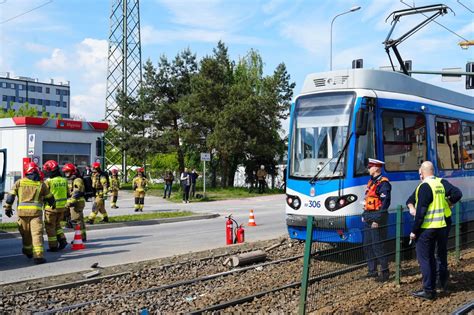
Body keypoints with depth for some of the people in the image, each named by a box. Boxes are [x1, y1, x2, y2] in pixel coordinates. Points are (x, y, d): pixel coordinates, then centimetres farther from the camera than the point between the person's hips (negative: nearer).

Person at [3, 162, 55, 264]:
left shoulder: (19, 182, 7)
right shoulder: (41, 184, 5)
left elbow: (11, 195, 3)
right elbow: (49, 197, 16)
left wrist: (8, 207, 13)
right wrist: (53, 204, 36)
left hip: (22, 211, 2)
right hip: (36, 211, -2)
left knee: (26, 233, 18)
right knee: (37, 233, -6)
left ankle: (28, 251, 37)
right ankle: (38, 256, -15)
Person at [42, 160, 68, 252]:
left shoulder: (48, 181, -15)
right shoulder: (64, 180, 3)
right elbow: (67, 193, 9)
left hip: (51, 207, -6)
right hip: (62, 206, 6)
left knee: (50, 227, 7)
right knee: (57, 224, 23)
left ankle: (53, 246, 10)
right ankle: (62, 240, 11)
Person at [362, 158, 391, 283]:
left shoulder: (383, 183, -13)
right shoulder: (371, 182, 17)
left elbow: (385, 203, -19)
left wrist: (377, 220, -22)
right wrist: (364, 215, 18)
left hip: (377, 218, -10)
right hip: (368, 218, 10)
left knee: (378, 246, -7)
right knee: (367, 245, 13)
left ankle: (385, 272, 1)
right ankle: (372, 270, 23)